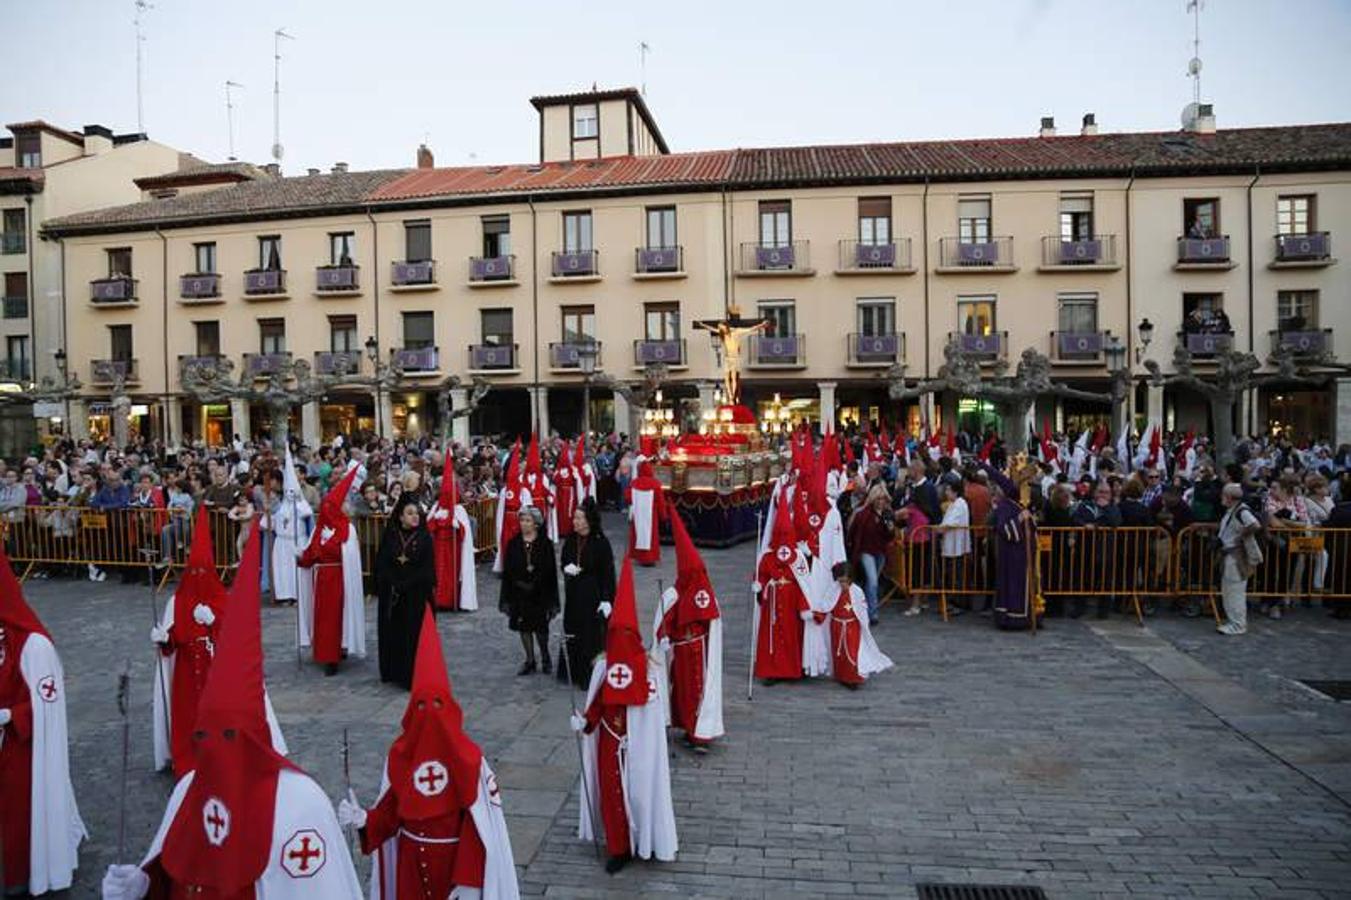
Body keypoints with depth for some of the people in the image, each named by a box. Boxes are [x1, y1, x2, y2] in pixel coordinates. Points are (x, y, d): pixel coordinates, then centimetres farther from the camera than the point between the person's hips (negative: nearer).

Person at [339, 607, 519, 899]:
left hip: (455, 860, -4)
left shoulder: (468, 758, -17)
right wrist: (362, 819, -16)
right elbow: (389, 813, 3)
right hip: (410, 863, 4)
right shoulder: (399, 755, -4)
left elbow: (479, 826, -15)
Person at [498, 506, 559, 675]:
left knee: (540, 627, 4)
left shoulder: (545, 544, -6)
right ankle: (530, 660, 24)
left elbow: (551, 572, -5)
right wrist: (506, 597, -1)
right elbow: (506, 572, 2)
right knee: (524, 627, 9)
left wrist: (552, 599, -7)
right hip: (519, 593, 2)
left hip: (539, 593, -2)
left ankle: (545, 657, 27)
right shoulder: (514, 544, 0)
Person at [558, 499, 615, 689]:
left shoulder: (601, 542, -14)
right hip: (573, 594, 6)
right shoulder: (571, 539, 1)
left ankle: (591, 676, 13)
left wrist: (606, 599, -17)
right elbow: (563, 560, 14)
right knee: (572, 633, 13)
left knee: (593, 636, 1)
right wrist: (567, 568, -10)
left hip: (593, 595, -5)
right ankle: (572, 672, 28)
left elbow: (608, 573, -13)